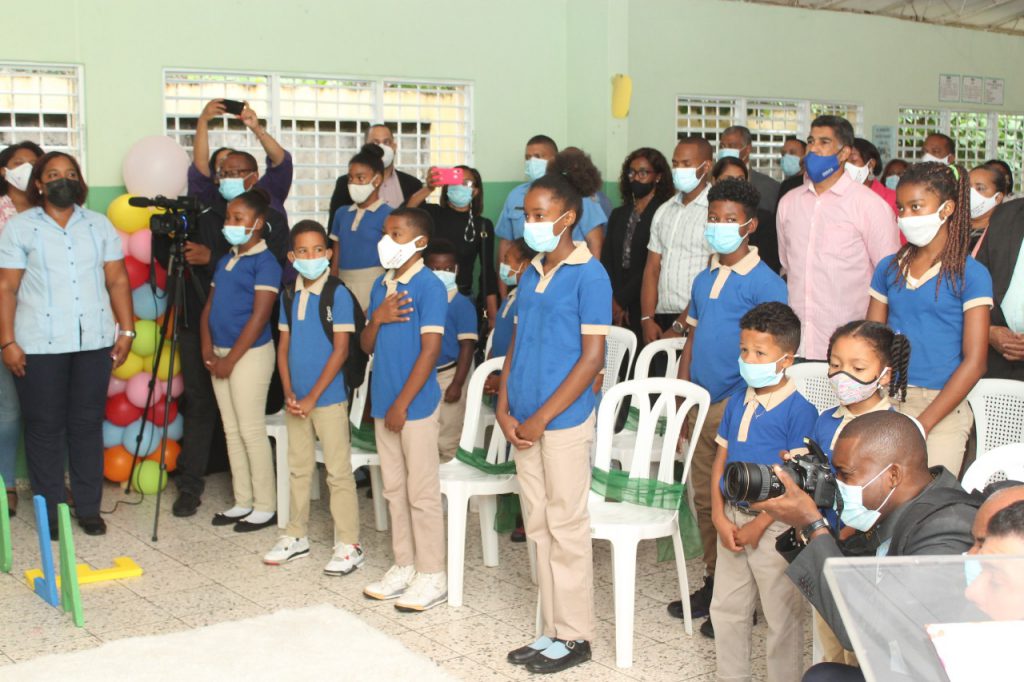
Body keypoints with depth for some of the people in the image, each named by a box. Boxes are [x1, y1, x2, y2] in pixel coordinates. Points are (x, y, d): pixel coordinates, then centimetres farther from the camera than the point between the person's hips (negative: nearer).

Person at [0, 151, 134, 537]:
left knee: (88, 425, 6)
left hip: (94, 342, 2)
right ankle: (50, 513, 10)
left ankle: (89, 509, 14)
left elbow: (118, 281, 8)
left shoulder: (99, 225, 10)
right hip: (39, 345, -2)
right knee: (44, 427, 2)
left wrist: (127, 331, 1)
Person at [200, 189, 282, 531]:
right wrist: (208, 349, 1)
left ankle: (265, 506, 6)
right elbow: (210, 306, 15)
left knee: (251, 430, -3)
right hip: (220, 355, 8)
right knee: (232, 430, 12)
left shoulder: (265, 262, -11)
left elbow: (259, 316, -16)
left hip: (250, 354, -8)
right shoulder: (225, 260, 13)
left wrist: (230, 359, -15)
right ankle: (243, 502, 21)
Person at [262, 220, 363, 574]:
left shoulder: (338, 295, -10)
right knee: (298, 468, 16)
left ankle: (348, 545, 6)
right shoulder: (289, 296, 7)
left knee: (338, 471, -1)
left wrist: (312, 397, -14)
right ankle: (296, 536, 28)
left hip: (328, 397, -6)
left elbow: (340, 350, -13)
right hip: (296, 399, 6)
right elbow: (284, 345, 10)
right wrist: (289, 392, -3)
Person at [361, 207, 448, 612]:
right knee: (394, 489, 14)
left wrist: (403, 404, -16)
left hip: (415, 404, -8)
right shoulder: (381, 285, 11)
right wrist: (377, 318, -8)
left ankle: (432, 577, 8)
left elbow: (430, 349, -15)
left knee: (422, 492, -1)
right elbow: (367, 346, 14)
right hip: (383, 403, 8)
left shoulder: (429, 287, -11)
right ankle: (404, 567, 25)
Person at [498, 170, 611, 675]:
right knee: (538, 527, 12)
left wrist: (542, 418, -14)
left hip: (564, 422, -7)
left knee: (566, 528, 1)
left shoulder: (589, 275, -10)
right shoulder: (530, 274, 12)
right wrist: (504, 408, 4)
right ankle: (552, 629, 23)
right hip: (525, 423, 7)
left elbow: (593, 356, -13)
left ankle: (574, 635, 13)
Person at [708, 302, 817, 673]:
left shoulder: (799, 410, -14)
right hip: (733, 517, 7)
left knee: (782, 614, 6)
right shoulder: (737, 404, 6)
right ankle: (730, 675, 33)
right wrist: (720, 517, -2)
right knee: (726, 608, 17)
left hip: (774, 523, -7)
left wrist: (759, 525, -15)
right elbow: (720, 460, 9)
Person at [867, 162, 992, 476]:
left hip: (942, 408, -3)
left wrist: (921, 425, -13)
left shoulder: (971, 274, -2)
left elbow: (974, 362, -7)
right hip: (886, 403, 3)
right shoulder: (888, 268, 11)